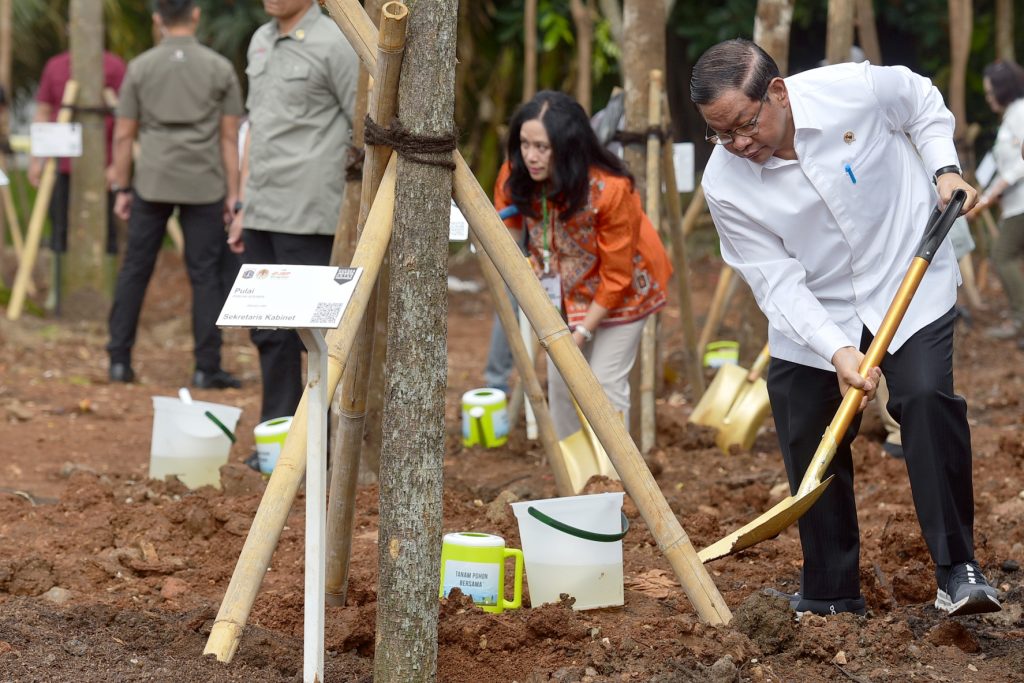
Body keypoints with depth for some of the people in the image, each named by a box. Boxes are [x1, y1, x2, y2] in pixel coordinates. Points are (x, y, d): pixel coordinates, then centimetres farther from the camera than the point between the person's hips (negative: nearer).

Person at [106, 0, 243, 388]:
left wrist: (122, 189, 12)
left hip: (152, 184, 1)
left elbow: (124, 135, 4)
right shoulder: (219, 68, 0)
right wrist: (233, 194, 4)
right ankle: (207, 368, 0)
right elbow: (229, 137, 0)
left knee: (134, 269, 9)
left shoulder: (140, 67, 3)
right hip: (204, 185, -1)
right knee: (206, 275, 2)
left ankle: (119, 361, 9)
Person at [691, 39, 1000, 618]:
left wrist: (944, 169, -11)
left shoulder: (856, 90, -21)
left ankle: (958, 569, -16)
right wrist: (837, 351, -30)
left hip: (909, 284, -2)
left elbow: (925, 105, 3)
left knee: (927, 399, -23)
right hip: (811, 311, 2)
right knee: (809, 445, 4)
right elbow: (778, 284, -18)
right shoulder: (724, 186, -18)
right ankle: (830, 594, 21)